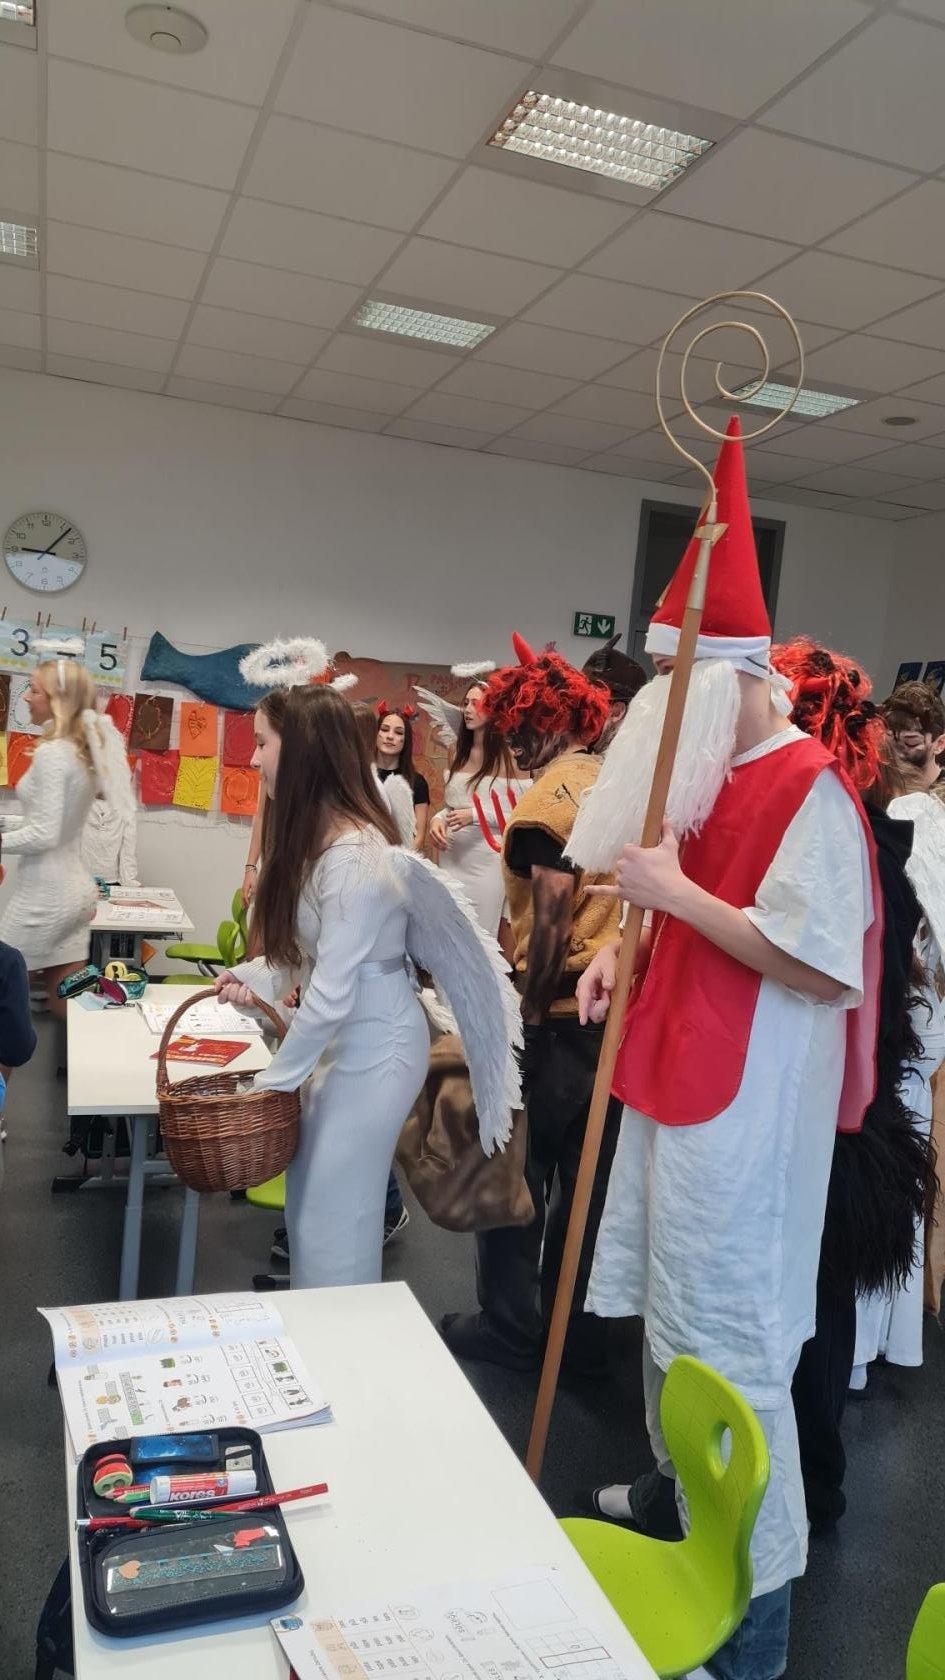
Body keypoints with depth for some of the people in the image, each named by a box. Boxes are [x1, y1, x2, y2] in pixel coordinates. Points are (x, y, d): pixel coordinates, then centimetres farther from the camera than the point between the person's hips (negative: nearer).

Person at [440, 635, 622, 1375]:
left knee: (518, 1172, 10)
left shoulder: (551, 794, -13)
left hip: (561, 1013, -7)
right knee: (589, 1179, 15)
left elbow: (550, 915, -18)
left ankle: (510, 1328, 21)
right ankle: (579, 1328, 27)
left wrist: (530, 1009, -11)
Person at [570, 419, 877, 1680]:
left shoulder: (808, 787, -18)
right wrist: (630, 954, 3)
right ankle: (678, 1489, 42)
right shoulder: (714, 778, 11)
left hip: (744, 1104, -9)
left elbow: (814, 961, -24)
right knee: (670, 1308, 22)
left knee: (728, 1330, 1)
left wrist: (678, 895, -23)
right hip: (677, 1085, 9)